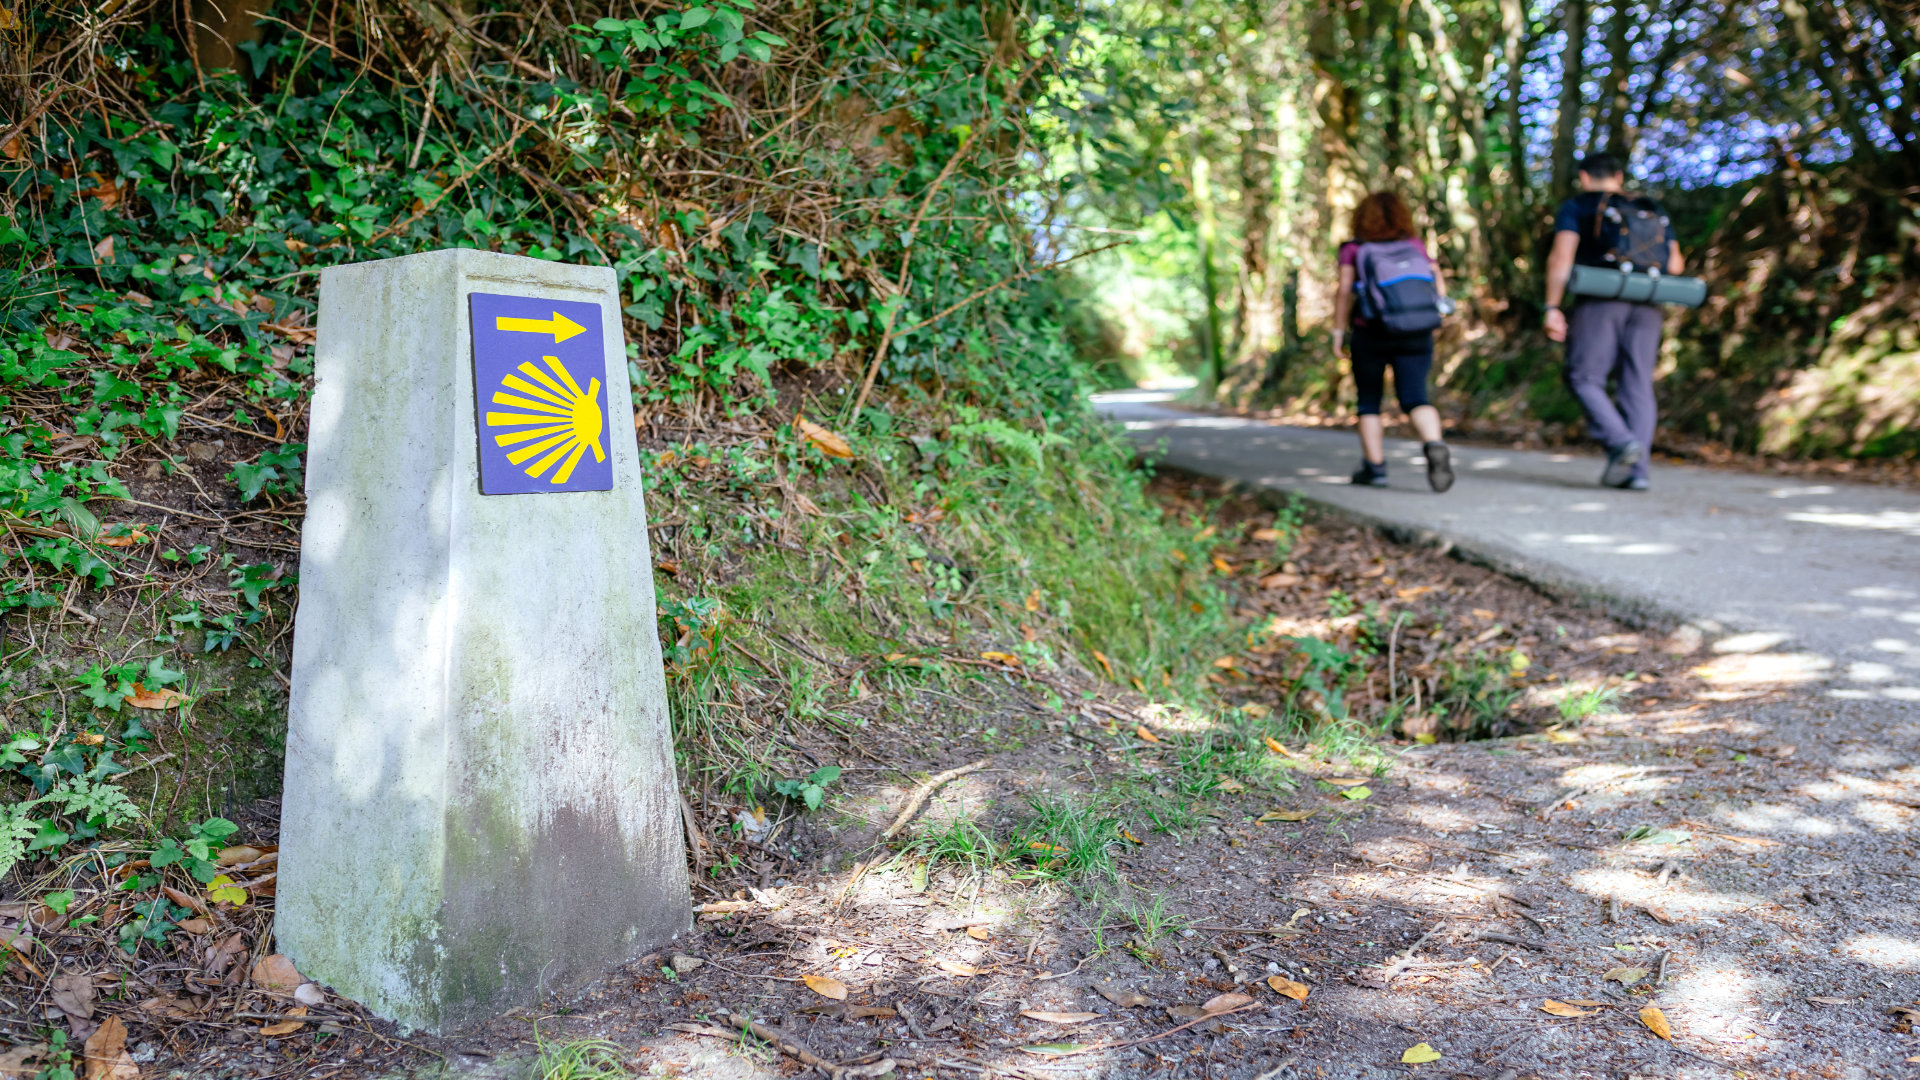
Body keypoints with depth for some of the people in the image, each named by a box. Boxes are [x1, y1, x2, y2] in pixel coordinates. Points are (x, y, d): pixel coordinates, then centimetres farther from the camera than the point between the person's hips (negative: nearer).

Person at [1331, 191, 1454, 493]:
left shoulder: (1354, 249, 1)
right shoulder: (1417, 246, 9)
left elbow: (1343, 292, -7)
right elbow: (1440, 286, 4)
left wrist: (1338, 333, -2)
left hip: (1370, 335, -2)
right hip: (1416, 338, 2)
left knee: (1369, 402, 11)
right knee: (1415, 398, -2)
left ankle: (1375, 468, 11)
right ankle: (1435, 446, -28)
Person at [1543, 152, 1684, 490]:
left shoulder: (1576, 207, 8)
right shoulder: (1652, 211, 21)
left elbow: (1561, 256, -7)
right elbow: (1675, 264, 12)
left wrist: (1552, 307, -8)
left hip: (1599, 300, -4)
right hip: (1646, 306, 4)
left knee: (1584, 378, 0)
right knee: (1638, 384, 4)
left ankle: (1621, 442, -21)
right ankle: (1637, 470, -1)